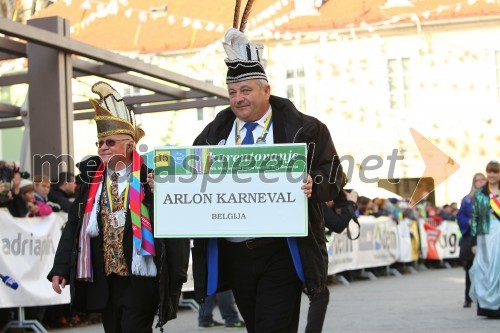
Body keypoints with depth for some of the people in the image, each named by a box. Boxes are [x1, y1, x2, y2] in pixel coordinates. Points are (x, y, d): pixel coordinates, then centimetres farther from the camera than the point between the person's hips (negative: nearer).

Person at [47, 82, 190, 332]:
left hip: (139, 277, -5)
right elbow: (74, 227, 9)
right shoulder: (92, 180, 9)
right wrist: (60, 269, 3)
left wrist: (176, 274, -11)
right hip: (104, 279, 6)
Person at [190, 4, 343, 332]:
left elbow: (333, 175, -3)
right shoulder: (214, 133, 11)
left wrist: (313, 186, -24)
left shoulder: (303, 129, -1)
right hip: (232, 253, 5)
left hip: (280, 252, -5)